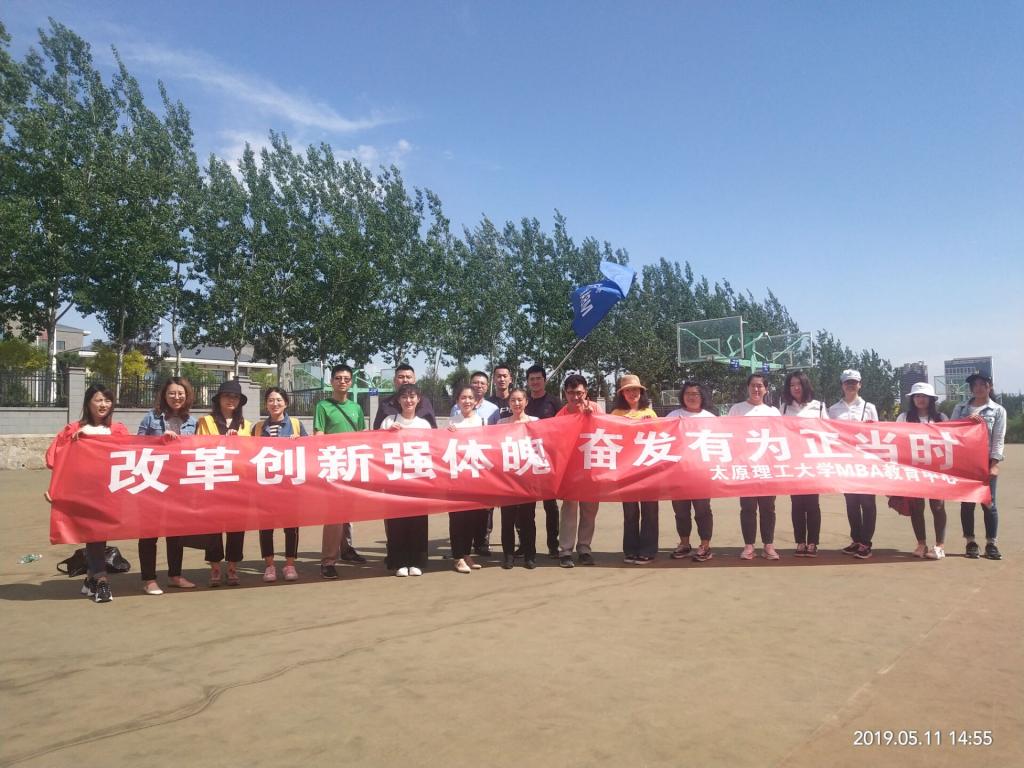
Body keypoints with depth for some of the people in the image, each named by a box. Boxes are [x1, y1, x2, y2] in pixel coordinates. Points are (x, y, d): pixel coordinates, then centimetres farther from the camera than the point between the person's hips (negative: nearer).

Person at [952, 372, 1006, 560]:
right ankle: (971, 543, 10)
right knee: (967, 503, 3)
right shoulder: (960, 408, 10)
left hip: (986, 462, -1)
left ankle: (991, 544, 8)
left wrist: (994, 464, -10)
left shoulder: (998, 410, 4)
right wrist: (966, 420, -14)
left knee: (988, 503, 0)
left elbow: (998, 440, -2)